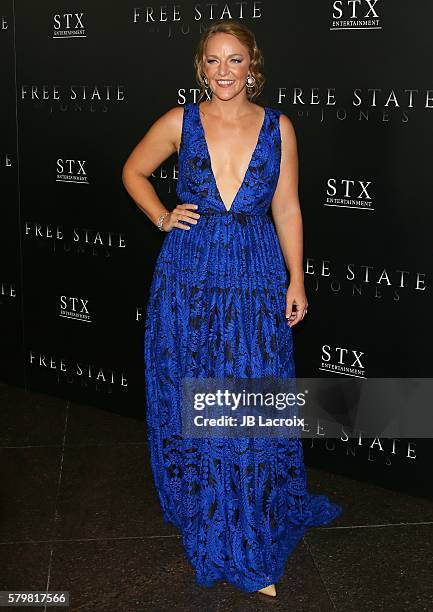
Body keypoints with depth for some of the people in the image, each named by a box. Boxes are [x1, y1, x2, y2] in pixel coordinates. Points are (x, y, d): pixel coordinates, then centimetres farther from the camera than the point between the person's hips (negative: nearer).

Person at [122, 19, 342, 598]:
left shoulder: (278, 127, 0)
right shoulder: (180, 122, -1)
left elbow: (286, 208, 4)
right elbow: (133, 171, 14)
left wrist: (296, 281, 3)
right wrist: (162, 217, 0)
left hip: (257, 279, 0)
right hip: (189, 276, 1)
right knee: (189, 403, 11)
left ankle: (252, 542, 22)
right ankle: (202, 510, 35)